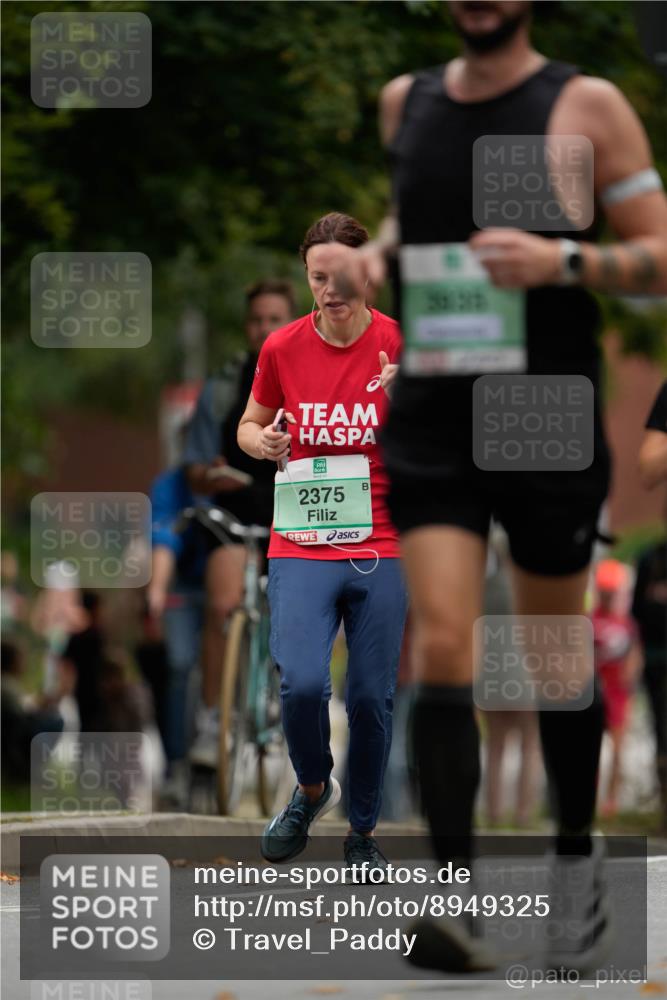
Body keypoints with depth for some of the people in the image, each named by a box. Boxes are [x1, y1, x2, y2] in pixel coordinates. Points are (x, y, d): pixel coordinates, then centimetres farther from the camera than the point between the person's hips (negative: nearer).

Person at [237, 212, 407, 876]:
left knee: (371, 697, 1)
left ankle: (363, 829, 21)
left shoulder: (399, 345, -4)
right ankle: (312, 787, 13)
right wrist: (261, 441, -6)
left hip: (380, 549, 0)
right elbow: (249, 426, 17)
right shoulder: (283, 348, 1)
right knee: (301, 682, -17)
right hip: (301, 546, 0)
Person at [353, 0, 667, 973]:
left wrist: (562, 261, -21)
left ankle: (578, 859, 31)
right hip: (431, 418, 2)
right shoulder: (405, 101, 9)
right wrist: (378, 249, 6)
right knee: (442, 648, -13)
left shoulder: (587, 106, -4)